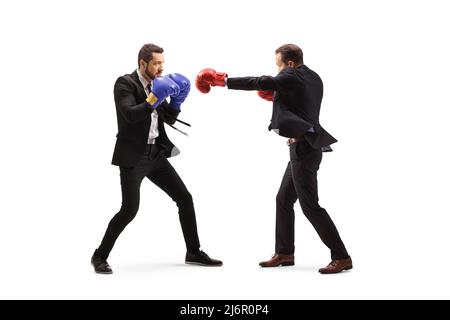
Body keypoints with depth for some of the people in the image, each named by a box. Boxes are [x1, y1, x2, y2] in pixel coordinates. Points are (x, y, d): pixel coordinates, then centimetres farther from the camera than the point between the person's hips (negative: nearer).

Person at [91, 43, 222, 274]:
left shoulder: (156, 84, 10)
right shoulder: (125, 83, -11)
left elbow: (169, 119, 13)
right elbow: (130, 115, -26)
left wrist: (177, 100, -3)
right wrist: (153, 99, -26)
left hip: (156, 154, 7)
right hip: (133, 157, -7)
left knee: (185, 198, 6)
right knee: (129, 210, -12)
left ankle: (193, 252, 18)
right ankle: (100, 256, 6)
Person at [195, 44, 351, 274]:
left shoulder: (291, 78, -13)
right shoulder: (313, 78, 14)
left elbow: (258, 83, -15)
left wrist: (221, 80, -9)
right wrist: (279, 96, 15)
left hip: (304, 149, -10)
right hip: (305, 147, 10)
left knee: (310, 205, -8)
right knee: (283, 200, 15)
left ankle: (341, 257, -5)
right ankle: (284, 253, 22)